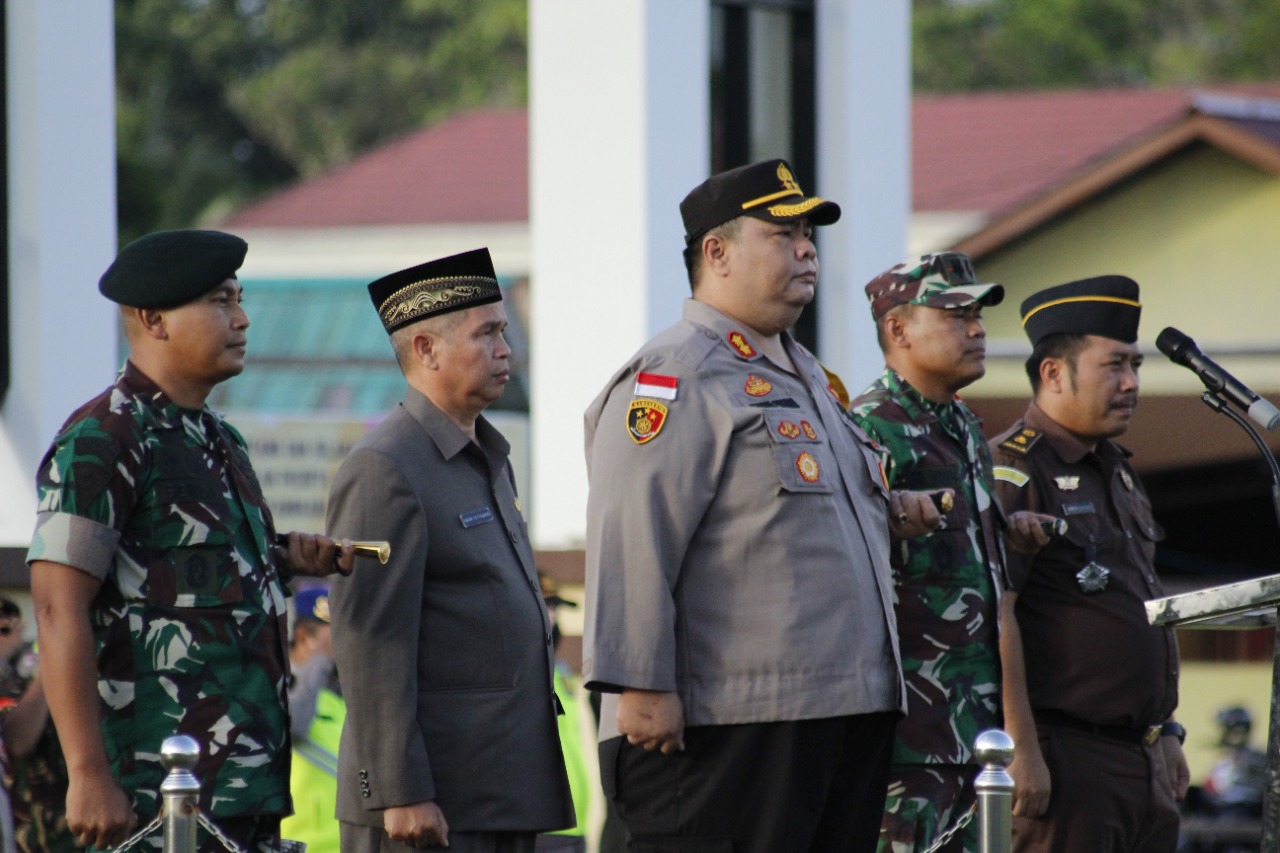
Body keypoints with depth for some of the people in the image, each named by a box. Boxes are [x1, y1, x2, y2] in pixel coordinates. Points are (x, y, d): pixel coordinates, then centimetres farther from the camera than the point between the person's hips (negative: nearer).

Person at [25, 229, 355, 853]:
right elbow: (59, 610, -16)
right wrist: (89, 775, -22)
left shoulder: (218, 440, 18)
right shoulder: (101, 440, -10)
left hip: (250, 778, 9)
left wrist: (284, 558, 10)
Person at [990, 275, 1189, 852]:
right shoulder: (1012, 472, -10)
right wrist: (1022, 752, -22)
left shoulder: (1119, 473, 20)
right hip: (1065, 756, -9)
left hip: (1144, 759, 9)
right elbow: (993, 622, -17)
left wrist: (1166, 732, 22)